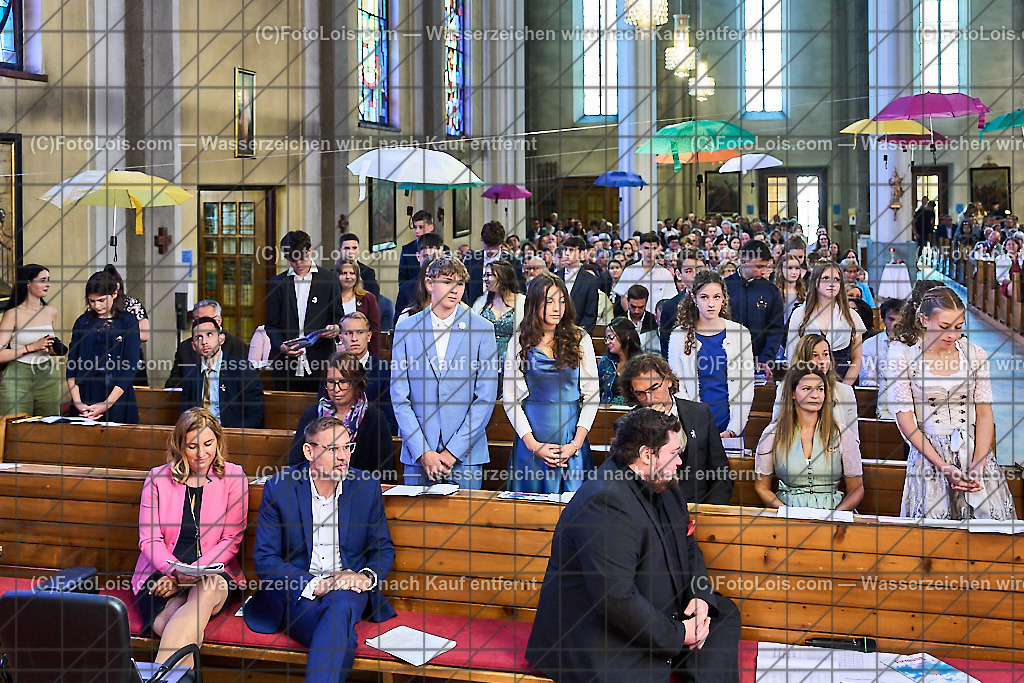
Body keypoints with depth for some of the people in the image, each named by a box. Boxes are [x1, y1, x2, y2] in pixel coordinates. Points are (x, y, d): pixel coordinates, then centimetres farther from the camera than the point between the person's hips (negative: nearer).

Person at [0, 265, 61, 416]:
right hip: (18, 378, -5)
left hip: (47, 376, 5)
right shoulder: (13, 314, -7)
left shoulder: (51, 312, 9)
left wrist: (54, 349, 4)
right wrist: (32, 347, -18)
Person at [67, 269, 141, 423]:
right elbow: (71, 366, 5)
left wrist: (107, 404, -14)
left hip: (117, 396, -2)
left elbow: (131, 368, -7)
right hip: (86, 395, 3)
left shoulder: (128, 322, -1)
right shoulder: (83, 322, 8)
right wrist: (77, 402, -10)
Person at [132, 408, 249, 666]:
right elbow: (149, 540, 5)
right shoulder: (158, 478, 9)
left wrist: (189, 575, -11)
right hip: (162, 573, 1)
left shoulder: (233, 478, 7)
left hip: (213, 572, -1)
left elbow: (231, 540, 2)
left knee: (207, 590, -38)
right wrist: (176, 570, -18)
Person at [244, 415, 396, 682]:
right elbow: (264, 559, -4)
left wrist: (367, 577, -12)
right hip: (296, 593, -2)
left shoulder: (367, 487, 3)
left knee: (341, 603, -37)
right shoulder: (278, 488, -3)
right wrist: (314, 584, -18)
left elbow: (384, 549, 13)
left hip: (349, 591, 2)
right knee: (342, 641, -34)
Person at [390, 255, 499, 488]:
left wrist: (453, 451, -10)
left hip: (466, 455, -1)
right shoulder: (405, 328, 3)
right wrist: (422, 451, -9)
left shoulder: (482, 329, 0)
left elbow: (486, 398, -3)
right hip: (417, 453, 1)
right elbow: (399, 396, 0)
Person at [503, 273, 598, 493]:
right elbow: (510, 398, 1)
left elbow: (592, 394, 3)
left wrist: (577, 443, -7)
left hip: (571, 432, 0)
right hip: (532, 434, 0)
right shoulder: (519, 342, 2)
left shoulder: (580, 339, 4)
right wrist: (533, 444, -8)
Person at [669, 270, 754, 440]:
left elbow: (747, 386, 2)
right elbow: (677, 386, -2)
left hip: (730, 426, 1)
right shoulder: (680, 335, 1)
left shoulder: (740, 333, 3)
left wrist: (733, 429, -8)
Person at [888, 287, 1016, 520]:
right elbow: (905, 421, -6)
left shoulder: (975, 355, 4)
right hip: (927, 453, -2)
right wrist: (944, 467, -13)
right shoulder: (903, 357, -4)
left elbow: (985, 415, 3)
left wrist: (978, 465, -10)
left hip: (975, 450, 2)